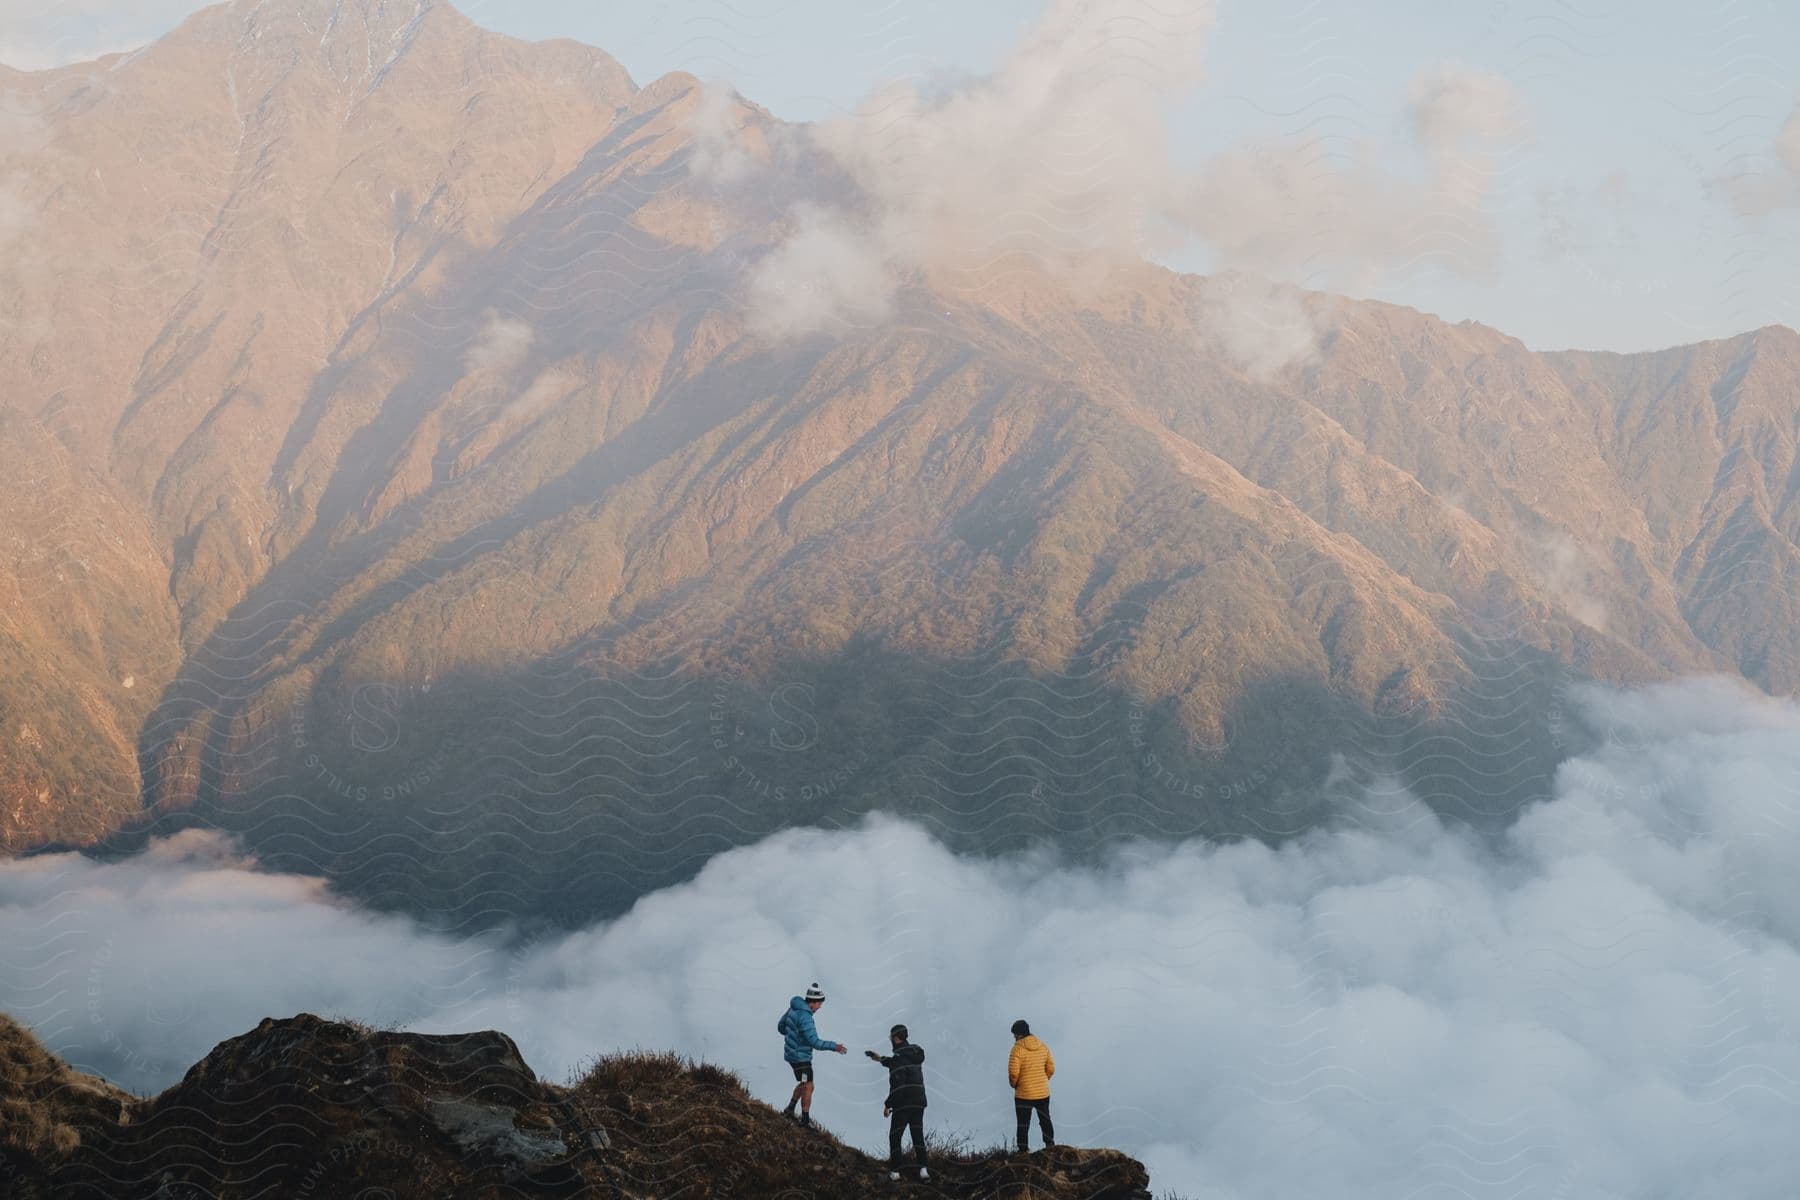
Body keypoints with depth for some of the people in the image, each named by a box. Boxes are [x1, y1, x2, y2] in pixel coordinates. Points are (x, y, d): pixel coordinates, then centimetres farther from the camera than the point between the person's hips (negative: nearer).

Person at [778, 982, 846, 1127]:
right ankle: (805, 1120, 11)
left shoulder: (793, 1009, 2)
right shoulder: (805, 1017, -26)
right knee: (808, 1087, 3)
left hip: (791, 1053, 9)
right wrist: (834, 1046, -25)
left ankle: (789, 1110, 29)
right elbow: (814, 1042, -30)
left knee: (804, 1084, 23)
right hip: (801, 1058, -9)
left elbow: (780, 1027, 16)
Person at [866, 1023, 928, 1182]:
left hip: (902, 1104, -6)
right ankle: (923, 1170, 0)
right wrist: (882, 1059, 33)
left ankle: (895, 1171, 6)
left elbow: (897, 1084, -20)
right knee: (918, 1135, 12)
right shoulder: (915, 1052, 10)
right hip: (919, 1102, 7)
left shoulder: (898, 1057, -14)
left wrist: (888, 1105, -11)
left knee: (894, 1137, 7)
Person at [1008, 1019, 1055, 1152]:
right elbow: (1051, 1068, 5)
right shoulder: (1043, 1047, 1)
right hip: (1043, 1093, 5)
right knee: (1045, 1121, 20)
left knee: (1023, 1125, 4)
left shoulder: (1018, 1048, -15)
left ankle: (1023, 1152, 4)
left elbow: (1013, 1072, -19)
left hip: (1023, 1094, -4)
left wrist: (1014, 1084, 0)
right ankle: (1050, 1146, 26)